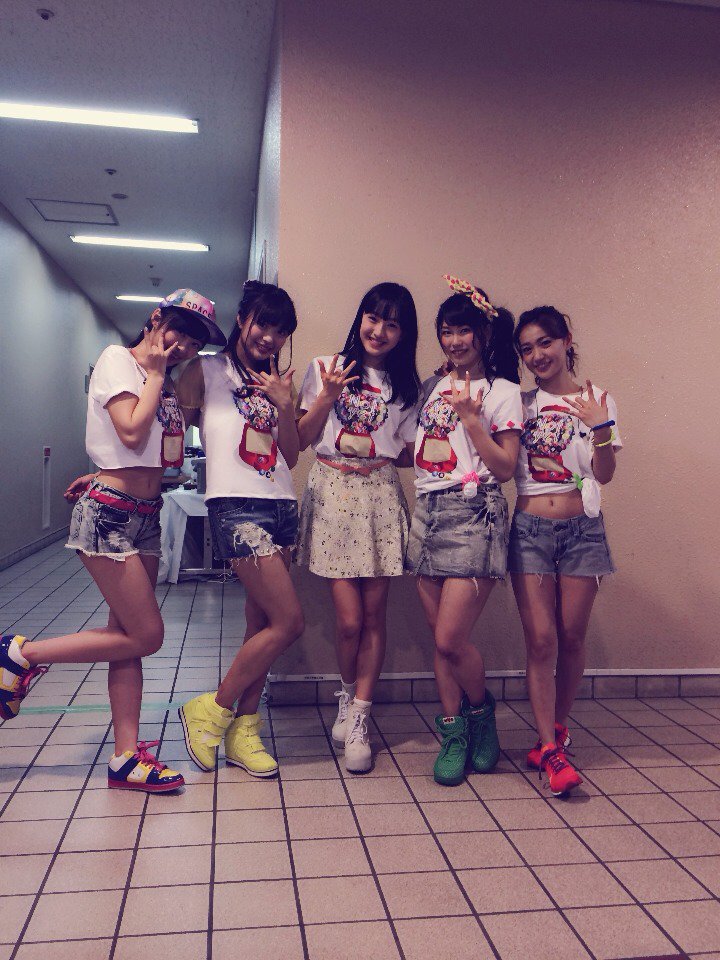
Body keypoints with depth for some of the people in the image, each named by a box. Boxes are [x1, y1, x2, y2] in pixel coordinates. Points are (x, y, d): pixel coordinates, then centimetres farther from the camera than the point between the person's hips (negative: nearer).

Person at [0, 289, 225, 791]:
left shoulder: (169, 381, 16)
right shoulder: (117, 360, -7)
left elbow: (156, 453, 12)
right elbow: (132, 432, -20)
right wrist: (155, 374, -11)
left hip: (146, 516, 8)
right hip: (109, 516, -8)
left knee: (130, 637, 7)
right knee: (146, 636, -6)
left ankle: (126, 757, 13)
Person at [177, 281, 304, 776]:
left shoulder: (279, 382, 18)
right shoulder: (206, 371, 3)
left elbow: (291, 456, 12)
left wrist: (284, 405, 0)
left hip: (282, 505, 6)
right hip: (237, 505, -6)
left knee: (262, 624, 6)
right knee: (289, 622, -10)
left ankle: (243, 729, 20)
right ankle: (212, 711, 9)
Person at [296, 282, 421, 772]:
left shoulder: (406, 385, 13)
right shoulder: (327, 368, 7)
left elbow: (410, 449, 13)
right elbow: (301, 439, 3)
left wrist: (383, 460, -7)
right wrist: (327, 397, -9)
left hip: (381, 496, 2)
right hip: (333, 493, -2)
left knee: (374, 613, 0)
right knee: (350, 618, -6)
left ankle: (358, 720, 13)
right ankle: (349, 697, 23)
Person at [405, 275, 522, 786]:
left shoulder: (503, 391, 1)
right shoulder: (432, 387, 16)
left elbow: (505, 468, -6)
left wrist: (470, 418, -12)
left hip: (474, 516, -5)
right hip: (427, 512, 5)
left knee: (451, 639, -9)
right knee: (440, 637, 6)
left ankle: (482, 712, 20)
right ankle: (454, 734, 21)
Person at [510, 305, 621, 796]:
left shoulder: (596, 401, 4)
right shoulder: (521, 403, 10)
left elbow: (604, 474, -2)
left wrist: (601, 428, -18)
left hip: (582, 528, 0)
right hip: (530, 528, 1)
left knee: (572, 636, 6)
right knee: (541, 638, -4)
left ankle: (557, 727, 26)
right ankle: (550, 747, 4)